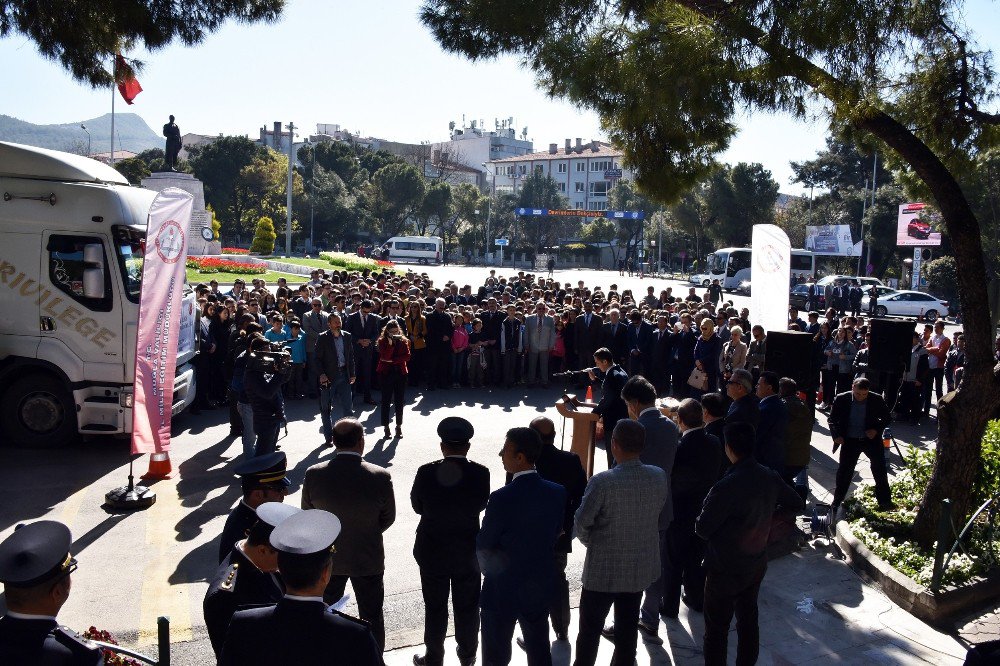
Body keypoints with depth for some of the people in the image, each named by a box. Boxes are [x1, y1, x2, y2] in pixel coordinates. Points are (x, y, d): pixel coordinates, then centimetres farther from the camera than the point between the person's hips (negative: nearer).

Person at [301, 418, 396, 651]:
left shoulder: (313, 474, -19)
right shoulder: (380, 477, -23)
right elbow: (388, 518, -8)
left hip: (327, 557, 2)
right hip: (368, 559, -2)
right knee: (372, 616, 18)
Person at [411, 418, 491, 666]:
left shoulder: (426, 472, -19)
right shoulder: (480, 473, -17)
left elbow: (418, 506, -5)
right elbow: (480, 505, -3)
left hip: (432, 552, -1)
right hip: (468, 552, 1)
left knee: (435, 608, 15)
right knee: (467, 607, 19)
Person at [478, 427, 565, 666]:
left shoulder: (502, 498, -26)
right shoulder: (558, 492, -10)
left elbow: (483, 546, -14)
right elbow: (556, 533, 3)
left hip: (503, 591, -5)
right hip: (540, 589, 5)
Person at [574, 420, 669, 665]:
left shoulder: (602, 481, -25)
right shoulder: (659, 477, -10)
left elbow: (581, 523, -17)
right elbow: (658, 510, 4)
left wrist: (592, 542, 3)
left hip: (604, 567, -4)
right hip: (641, 565, 4)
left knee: (590, 627, 14)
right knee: (628, 626, 19)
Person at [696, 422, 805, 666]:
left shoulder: (726, 487, -30)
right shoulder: (770, 477, -9)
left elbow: (702, 529, -22)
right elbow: (798, 505, 9)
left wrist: (700, 521, -1)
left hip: (725, 570, -6)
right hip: (757, 565, 7)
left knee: (717, 628, 9)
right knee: (748, 618, 23)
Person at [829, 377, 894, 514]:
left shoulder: (877, 400, -9)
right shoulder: (841, 399, -9)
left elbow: (886, 418, 4)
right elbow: (832, 419, 2)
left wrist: (877, 429, -13)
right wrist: (836, 435, -11)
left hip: (871, 438, 0)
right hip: (850, 440, 0)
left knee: (880, 470, 2)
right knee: (844, 471, 4)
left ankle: (885, 502, 17)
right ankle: (837, 503, 16)